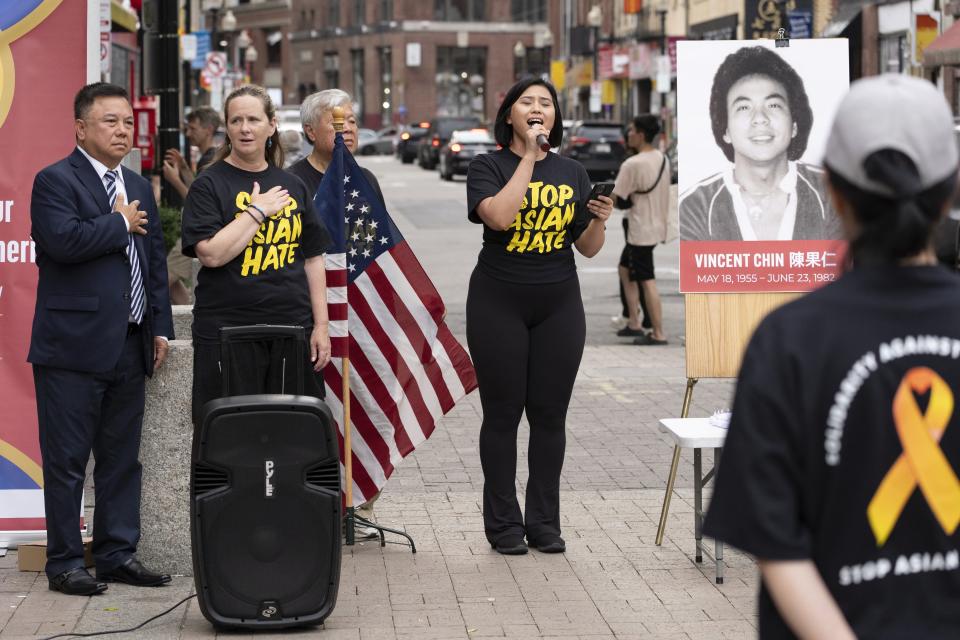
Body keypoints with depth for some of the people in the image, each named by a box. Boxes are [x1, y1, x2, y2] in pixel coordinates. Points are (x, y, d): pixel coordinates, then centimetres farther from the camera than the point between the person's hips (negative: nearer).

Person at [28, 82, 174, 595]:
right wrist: (121, 223, -10)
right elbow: (64, 240, -23)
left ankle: (118, 554, 20)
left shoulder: (139, 188, 17)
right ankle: (64, 562, 7)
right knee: (66, 461, 0)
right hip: (74, 345, -7)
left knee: (122, 458, 12)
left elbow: (155, 260, 19)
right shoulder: (55, 181, -6)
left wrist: (161, 327, 12)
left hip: (129, 346, 7)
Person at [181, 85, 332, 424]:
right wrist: (258, 210, -11)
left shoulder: (293, 186, 13)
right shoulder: (209, 185, 0)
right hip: (227, 331, -4)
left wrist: (321, 326, 6)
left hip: (293, 329, 4)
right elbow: (211, 254, -14)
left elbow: (313, 259, 13)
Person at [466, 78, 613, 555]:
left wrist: (600, 220, -9)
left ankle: (544, 522, 14)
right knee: (503, 413, 2)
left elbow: (588, 248, 12)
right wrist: (529, 157, -17)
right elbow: (498, 215, -22)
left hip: (559, 305, 3)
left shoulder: (572, 173, 10)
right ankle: (503, 523, 10)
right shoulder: (488, 167, -2)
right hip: (499, 303, -3)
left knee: (550, 415, 5)